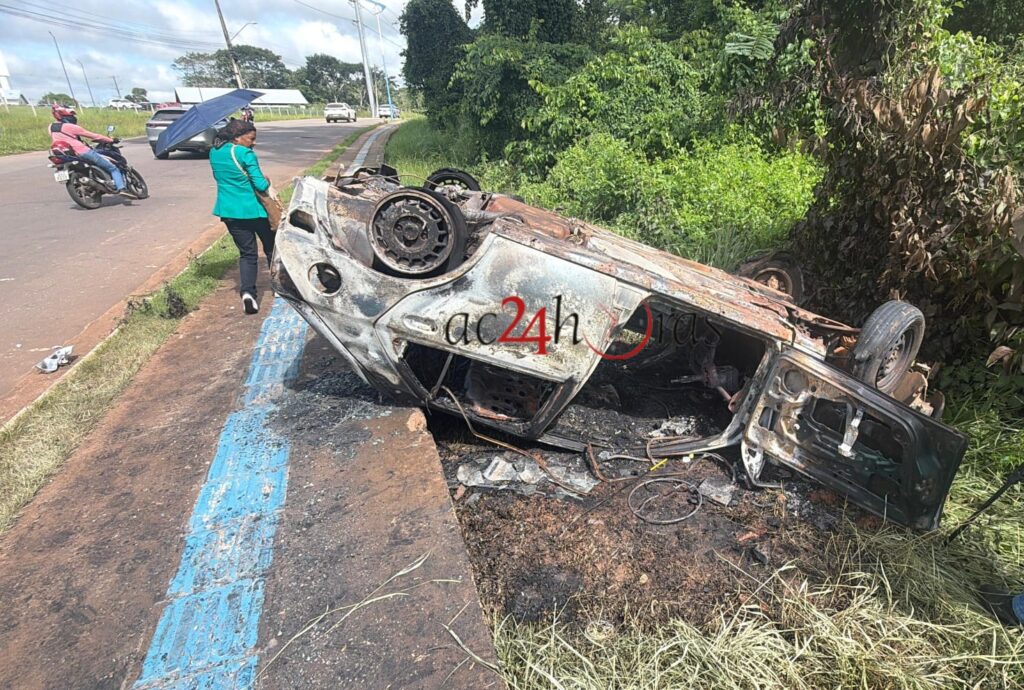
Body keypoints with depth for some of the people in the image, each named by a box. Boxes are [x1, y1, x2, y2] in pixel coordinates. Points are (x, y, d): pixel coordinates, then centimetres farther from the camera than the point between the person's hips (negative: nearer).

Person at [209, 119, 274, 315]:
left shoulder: (214, 153, 8)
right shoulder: (245, 154, -13)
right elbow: (260, 185, -17)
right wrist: (267, 181, 4)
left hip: (229, 211, 6)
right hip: (253, 210, -5)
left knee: (246, 253, 10)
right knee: (271, 248, 13)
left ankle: (247, 292, -8)